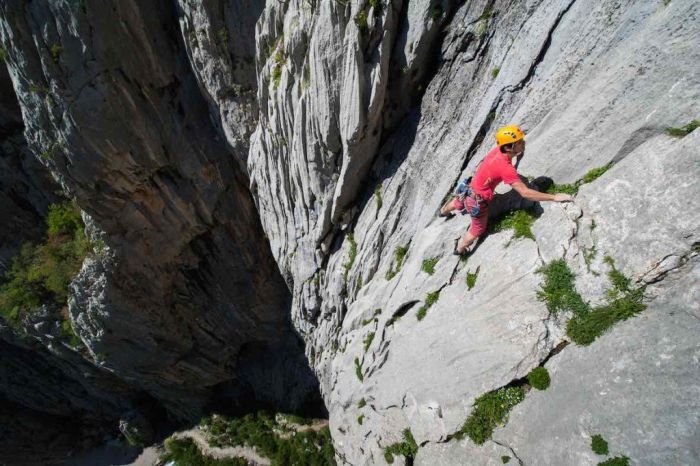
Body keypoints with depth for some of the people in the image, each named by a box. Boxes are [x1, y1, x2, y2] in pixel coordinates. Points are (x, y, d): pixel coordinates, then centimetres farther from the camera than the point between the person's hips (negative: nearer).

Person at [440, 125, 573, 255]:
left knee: (459, 203, 39)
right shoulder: (506, 168, -36)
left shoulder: (497, 150, -13)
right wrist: (554, 197, -31)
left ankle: (443, 211, 71)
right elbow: (525, 193, -36)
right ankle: (460, 250, 44)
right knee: (477, 230, 20)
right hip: (478, 202, -7)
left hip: (469, 190, 7)